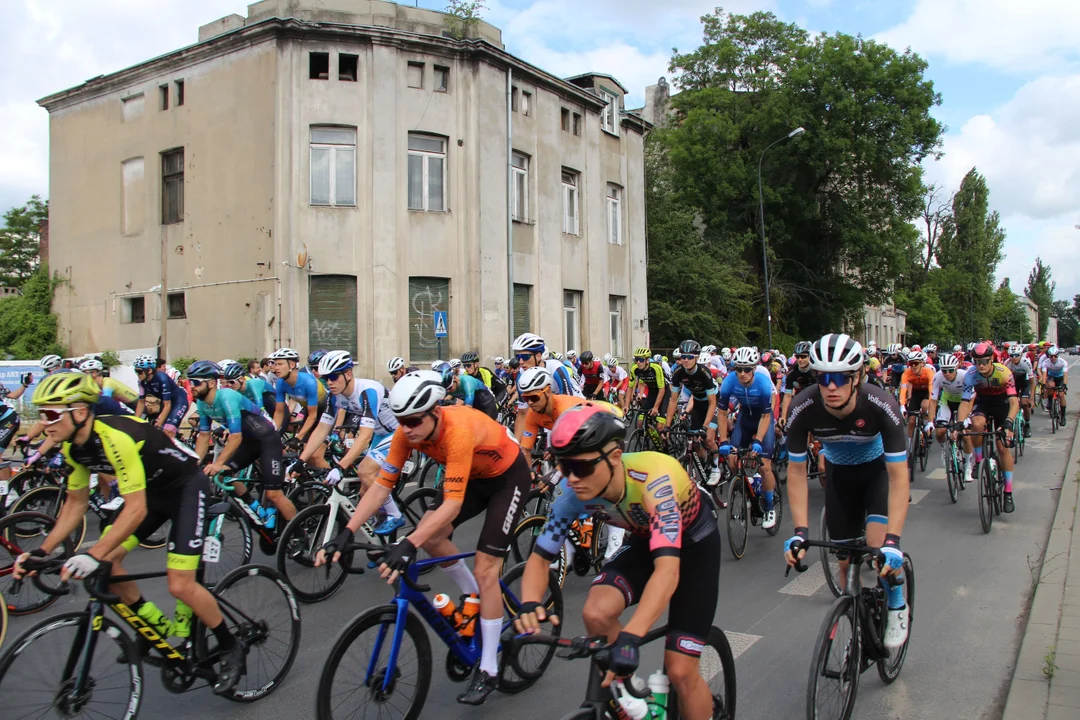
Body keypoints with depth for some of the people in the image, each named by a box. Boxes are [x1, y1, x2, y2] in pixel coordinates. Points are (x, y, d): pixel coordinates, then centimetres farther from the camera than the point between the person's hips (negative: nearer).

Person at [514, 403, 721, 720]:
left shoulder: (653, 478, -39)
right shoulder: (572, 492, -24)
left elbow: (667, 569, -48)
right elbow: (540, 557, -16)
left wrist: (630, 637, -61)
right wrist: (530, 604, -37)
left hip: (693, 541, -4)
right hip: (644, 539, 4)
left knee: (680, 671, -9)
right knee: (596, 613, -24)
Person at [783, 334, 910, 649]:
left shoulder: (881, 405, -36)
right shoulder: (803, 408, -31)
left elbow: (898, 477, -33)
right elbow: (797, 471, -20)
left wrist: (892, 541, -41)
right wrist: (800, 531, -29)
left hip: (879, 468, -2)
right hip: (839, 472, 2)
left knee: (879, 546, -21)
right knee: (846, 558, 1)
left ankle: (898, 606, 9)